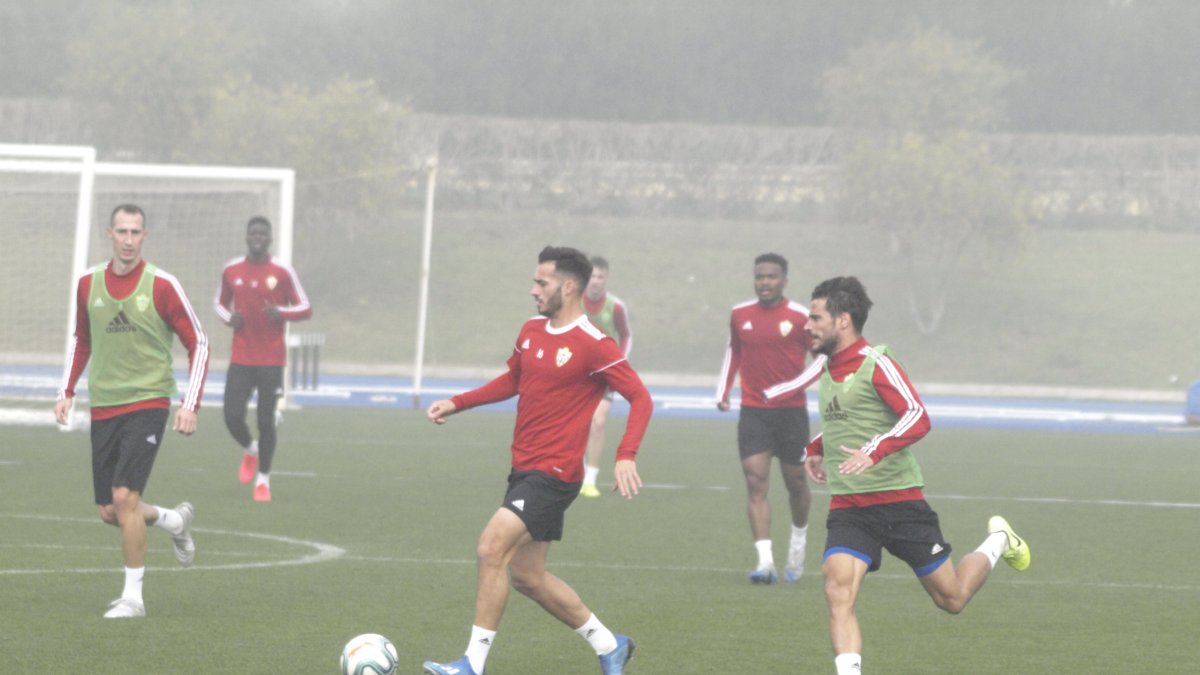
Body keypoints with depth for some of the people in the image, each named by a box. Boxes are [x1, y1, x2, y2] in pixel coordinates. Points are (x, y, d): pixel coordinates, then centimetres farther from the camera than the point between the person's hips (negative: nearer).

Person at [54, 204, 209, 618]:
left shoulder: (161, 286, -7)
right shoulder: (88, 284, 5)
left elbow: (198, 344, -1)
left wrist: (191, 405, -8)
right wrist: (67, 390, 13)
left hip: (147, 402, -5)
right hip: (103, 408, 5)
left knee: (125, 497, -18)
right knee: (109, 512, 5)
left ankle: (133, 596, -8)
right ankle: (176, 521, 35)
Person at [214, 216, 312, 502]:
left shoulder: (282, 271, -3)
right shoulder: (232, 271, 5)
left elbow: (305, 309, 0)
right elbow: (220, 303, 20)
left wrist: (281, 312, -20)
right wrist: (229, 317, -3)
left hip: (272, 360, -2)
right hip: (240, 359, 2)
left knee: (266, 421, -1)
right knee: (232, 417, -7)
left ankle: (263, 480, 13)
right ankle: (250, 450, 27)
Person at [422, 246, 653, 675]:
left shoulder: (594, 346, -15)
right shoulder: (531, 331, 10)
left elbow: (640, 399, -14)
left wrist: (626, 457, -27)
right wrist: (457, 404, 18)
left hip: (554, 474, -9)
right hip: (524, 469, 9)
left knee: (490, 550, -19)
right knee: (526, 576, 11)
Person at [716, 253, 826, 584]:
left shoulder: (800, 317, -7)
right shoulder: (740, 315, 4)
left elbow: (823, 356, -4)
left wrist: (790, 387, -16)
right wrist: (723, 390, 9)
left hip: (791, 410, -2)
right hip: (753, 411, 2)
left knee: (795, 481, 9)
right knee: (756, 483, -10)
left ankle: (798, 542, 38)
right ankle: (765, 561, -16)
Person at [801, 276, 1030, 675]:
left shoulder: (876, 364, -12)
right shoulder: (828, 369, 12)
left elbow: (918, 417, -23)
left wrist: (874, 451, -35)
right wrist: (817, 447, 22)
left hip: (899, 502, -6)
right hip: (847, 507, 6)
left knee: (951, 599, 8)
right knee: (838, 592, -20)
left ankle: (998, 543, 37)